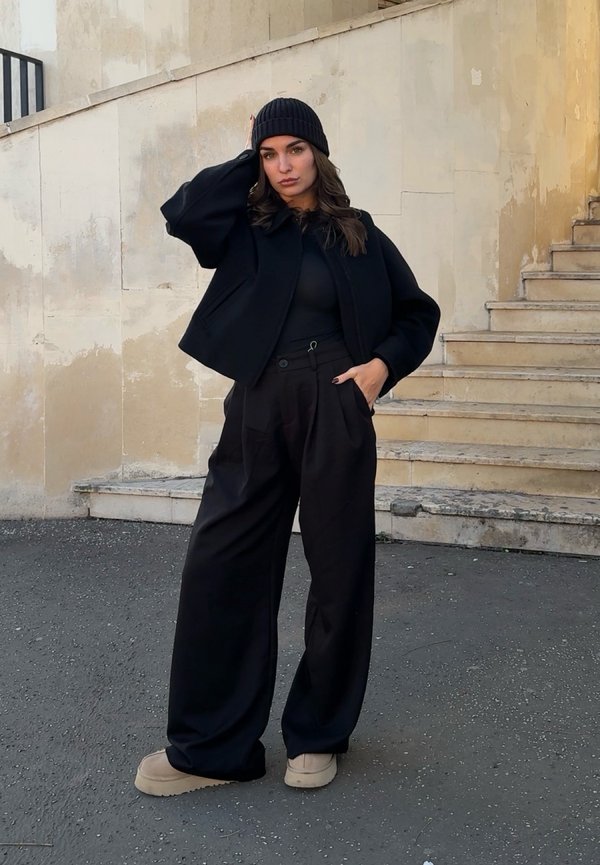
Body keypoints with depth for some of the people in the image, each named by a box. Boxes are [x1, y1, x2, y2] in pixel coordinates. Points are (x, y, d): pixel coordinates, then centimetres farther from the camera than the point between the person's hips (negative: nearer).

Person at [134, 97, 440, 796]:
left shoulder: (357, 234, 8)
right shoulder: (246, 229, 9)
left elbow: (418, 312, 13)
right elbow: (181, 213, -10)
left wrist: (384, 364, -4)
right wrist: (246, 162, 1)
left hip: (335, 411, -1)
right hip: (257, 409, 2)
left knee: (338, 569, 4)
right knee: (218, 567, -2)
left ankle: (318, 735, 20)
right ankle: (210, 746, 9)